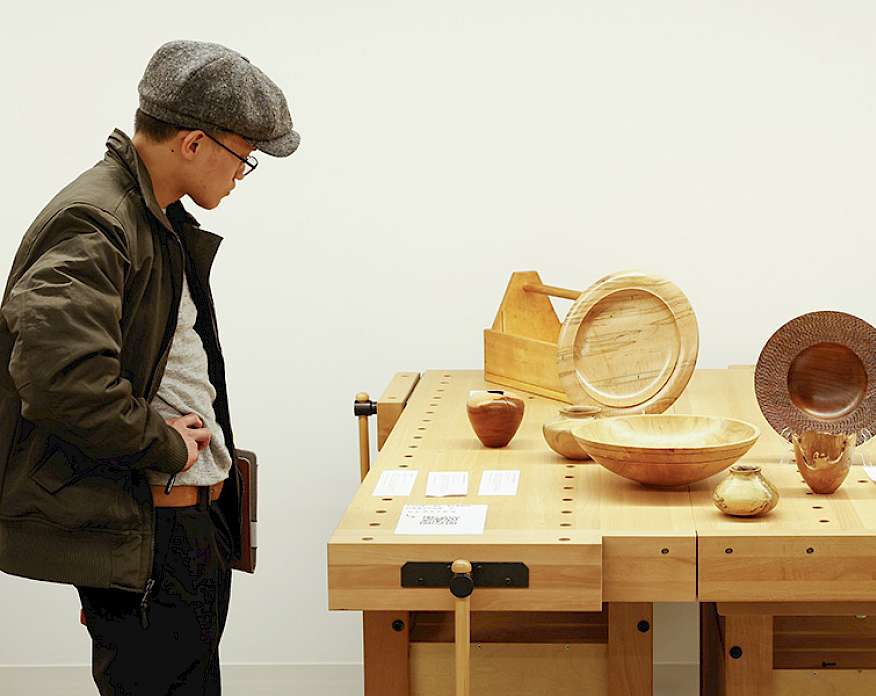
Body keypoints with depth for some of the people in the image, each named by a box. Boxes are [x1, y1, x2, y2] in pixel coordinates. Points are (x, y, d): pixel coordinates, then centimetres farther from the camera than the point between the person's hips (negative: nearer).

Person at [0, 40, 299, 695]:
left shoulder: (165, 222, 15)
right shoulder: (92, 225, -19)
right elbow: (58, 373, -33)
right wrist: (164, 445, -19)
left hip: (197, 514, 10)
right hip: (139, 535, -10)